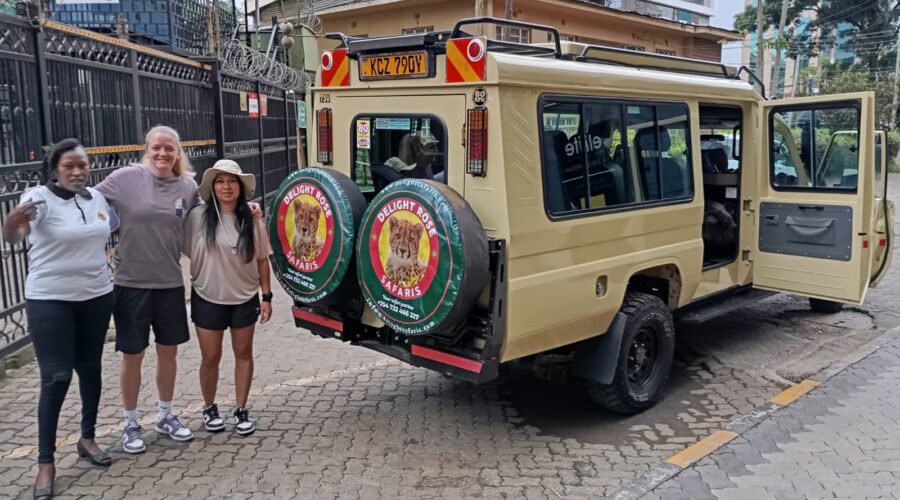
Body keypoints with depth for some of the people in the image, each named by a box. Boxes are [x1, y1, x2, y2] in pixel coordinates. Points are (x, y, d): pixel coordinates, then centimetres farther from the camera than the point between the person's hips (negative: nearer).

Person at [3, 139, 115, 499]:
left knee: (90, 368, 13)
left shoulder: (97, 198, 3)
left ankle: (87, 439, 31)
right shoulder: (39, 198, -14)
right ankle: (46, 462, 7)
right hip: (50, 301, -5)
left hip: (96, 296, 5)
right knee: (56, 378, -5)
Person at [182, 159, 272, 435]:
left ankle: (241, 410, 24)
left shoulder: (252, 221, -4)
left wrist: (267, 296, -1)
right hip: (207, 298, -1)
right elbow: (185, 251, -3)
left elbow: (262, 260, 1)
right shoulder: (198, 217, -9)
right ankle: (209, 408, 29)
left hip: (245, 298, 2)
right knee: (210, 357, 7)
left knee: (243, 353, 10)